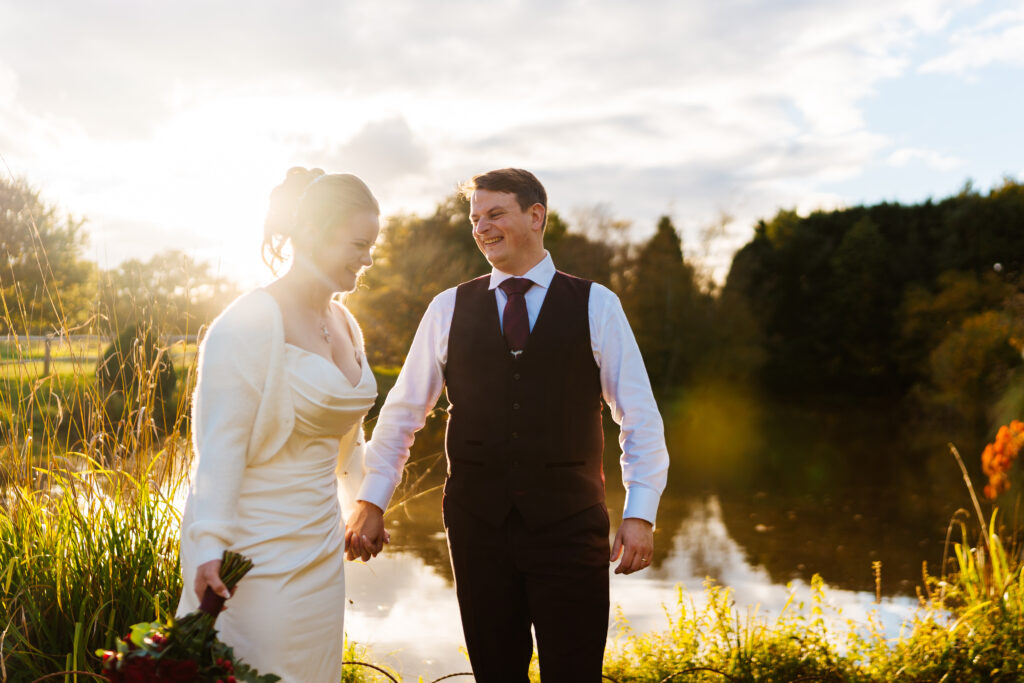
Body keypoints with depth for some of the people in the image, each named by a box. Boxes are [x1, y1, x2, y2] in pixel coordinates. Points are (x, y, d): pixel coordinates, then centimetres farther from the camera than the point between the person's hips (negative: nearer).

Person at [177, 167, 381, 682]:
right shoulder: (252, 321, -15)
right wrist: (209, 546, -23)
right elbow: (219, 441, -18)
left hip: (321, 549, 8)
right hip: (259, 549, -7)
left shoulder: (343, 323, 9)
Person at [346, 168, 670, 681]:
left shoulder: (596, 305, 2)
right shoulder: (448, 308, 6)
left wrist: (640, 513, -6)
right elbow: (402, 411, 10)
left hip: (569, 523, -1)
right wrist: (370, 501, 5)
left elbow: (641, 418, 2)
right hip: (477, 520, 2)